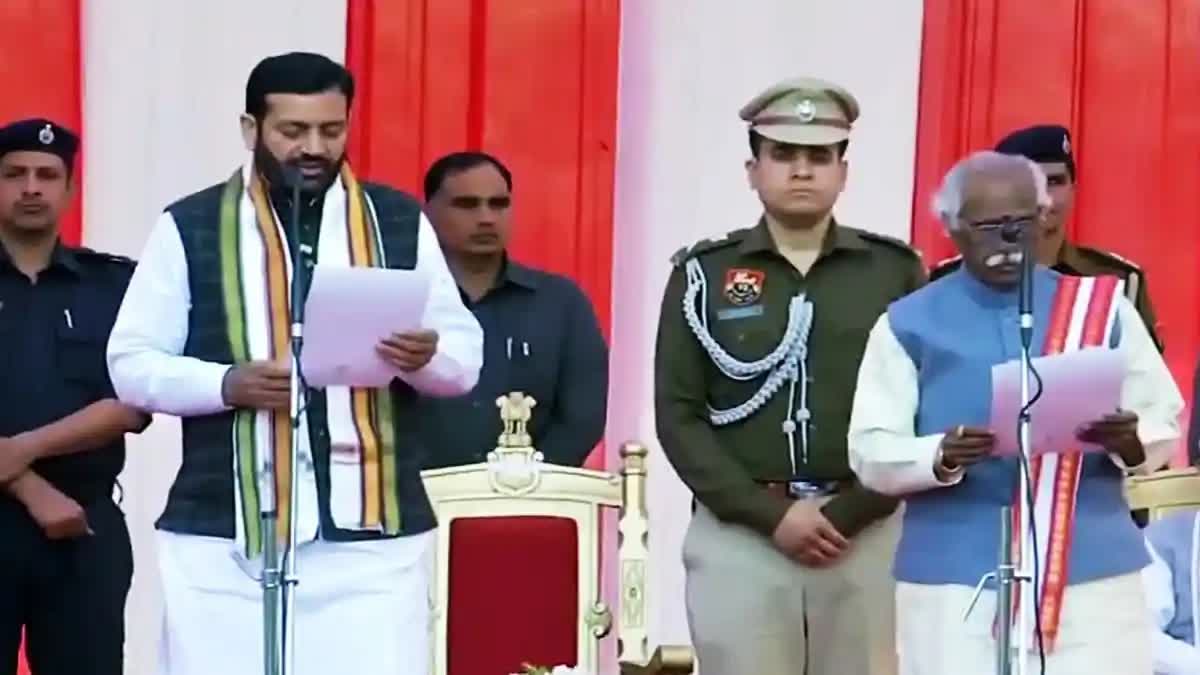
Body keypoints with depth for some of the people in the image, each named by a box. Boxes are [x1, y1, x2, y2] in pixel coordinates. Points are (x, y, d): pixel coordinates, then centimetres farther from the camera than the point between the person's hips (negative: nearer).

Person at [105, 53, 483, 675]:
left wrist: (422, 357, -15)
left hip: (372, 532, 1)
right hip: (222, 536, 0)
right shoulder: (189, 227, 4)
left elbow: (465, 358, 9)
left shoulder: (401, 222, 8)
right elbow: (132, 364, 3)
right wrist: (228, 384, -15)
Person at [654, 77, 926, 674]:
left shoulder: (896, 271, 6)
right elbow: (678, 416, 1)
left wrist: (848, 513, -9)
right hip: (738, 535, 0)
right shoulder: (704, 273, 5)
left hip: (867, 535, 1)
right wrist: (770, 515, -9)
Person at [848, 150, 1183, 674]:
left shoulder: (1102, 307, 9)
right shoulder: (910, 324, 4)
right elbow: (871, 453, -2)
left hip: (1093, 573, 1)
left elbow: (1163, 422, 8)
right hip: (953, 580, -1)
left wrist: (1130, 443, -15)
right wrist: (941, 457, -22)